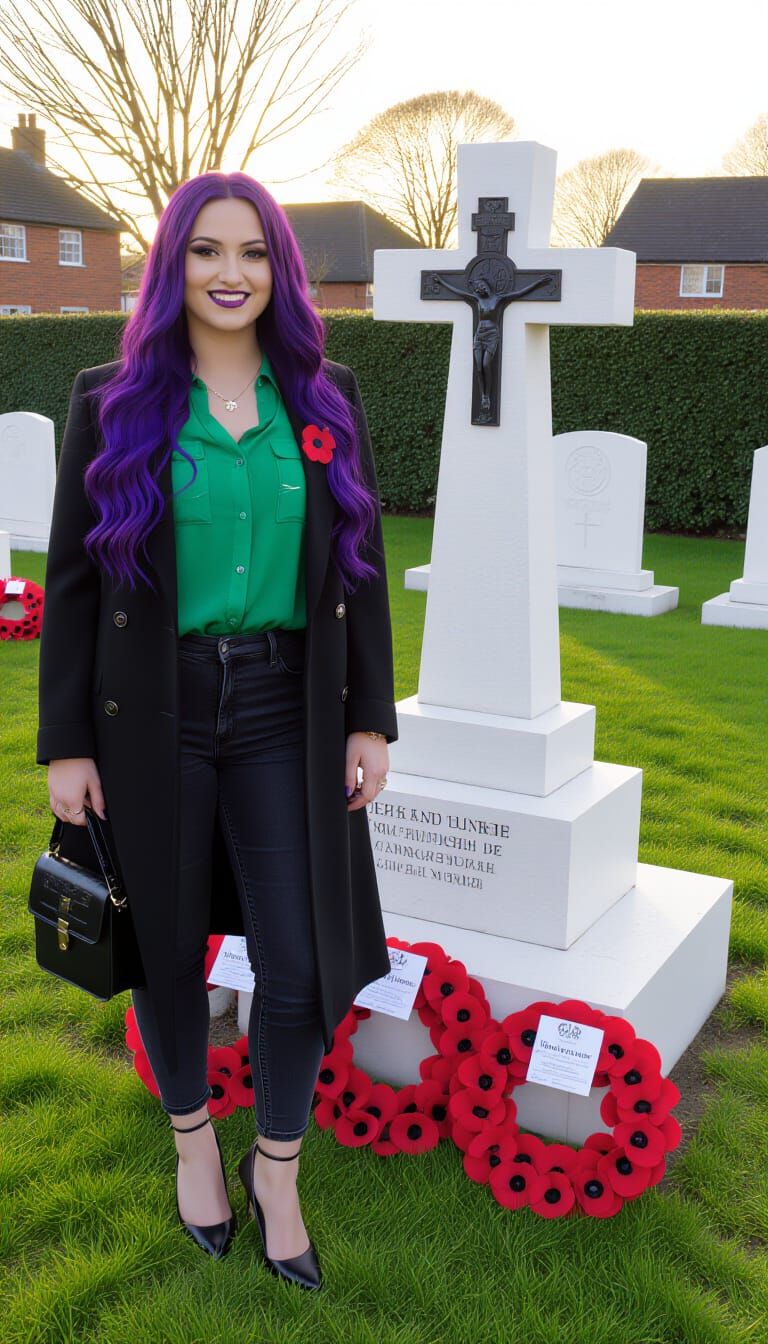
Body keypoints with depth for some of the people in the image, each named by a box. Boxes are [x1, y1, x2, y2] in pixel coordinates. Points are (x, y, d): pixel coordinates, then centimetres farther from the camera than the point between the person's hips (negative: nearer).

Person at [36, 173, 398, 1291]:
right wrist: (65, 743, -3)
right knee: (170, 944, 13)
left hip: (285, 715, 1)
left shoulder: (327, 399, 4)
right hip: (153, 716, -1)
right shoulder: (112, 402, -1)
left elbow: (360, 566, 7)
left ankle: (277, 1167, 27)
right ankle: (193, 1134, 40)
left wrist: (370, 720, 3)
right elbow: (75, 578, -1)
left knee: (299, 961, 2)